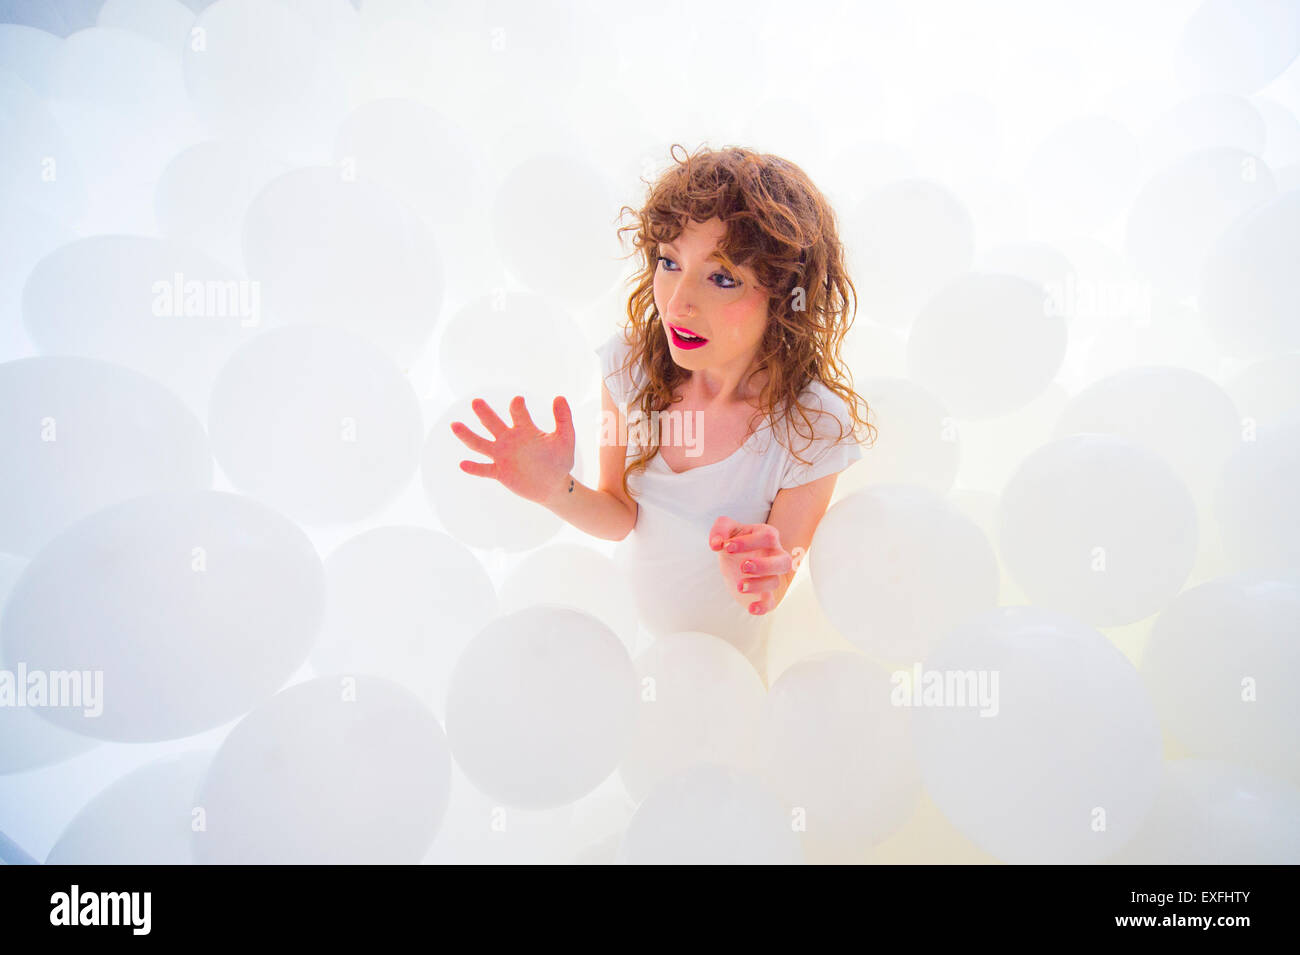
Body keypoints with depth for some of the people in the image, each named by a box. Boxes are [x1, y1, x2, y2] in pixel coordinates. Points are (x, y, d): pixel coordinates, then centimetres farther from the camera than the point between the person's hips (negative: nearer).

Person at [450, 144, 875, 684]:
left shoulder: (814, 426, -32)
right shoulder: (631, 362, -23)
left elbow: (768, 594, -22)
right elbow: (622, 516, -15)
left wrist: (756, 579, -46)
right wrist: (559, 492, -36)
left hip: (721, 646, -2)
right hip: (622, 619, 3)